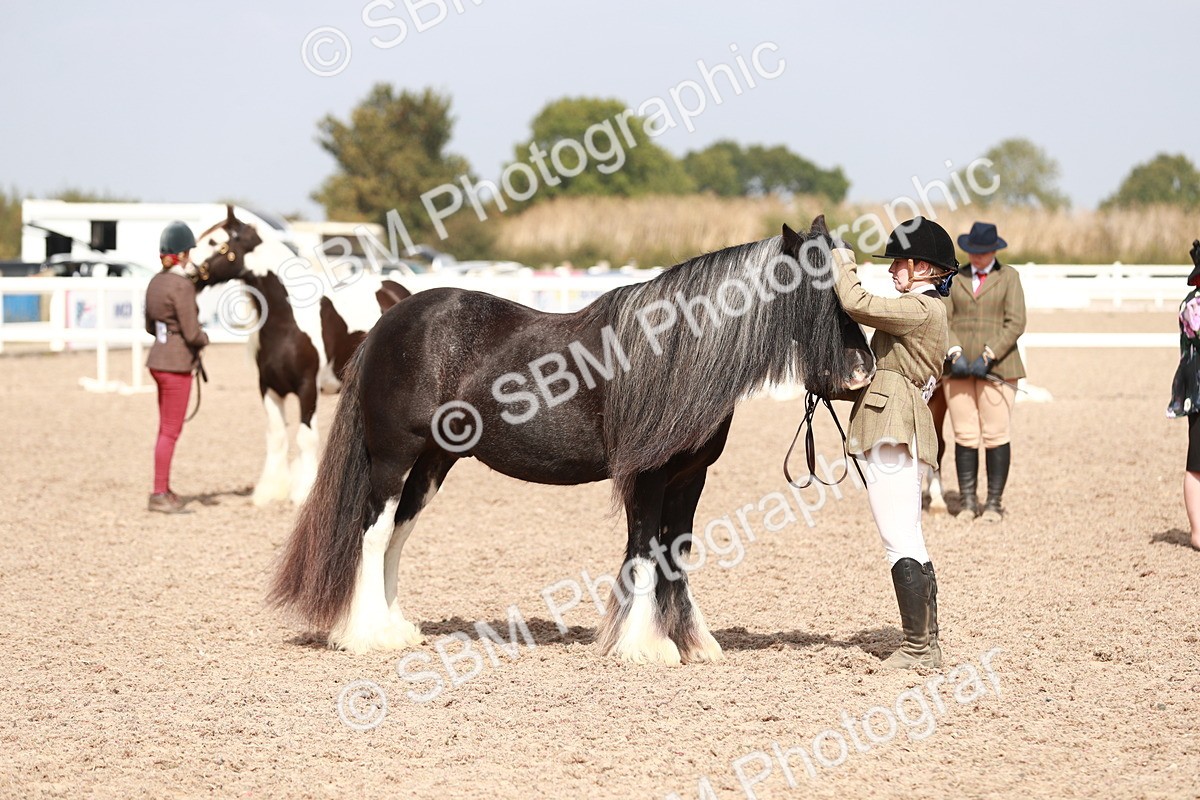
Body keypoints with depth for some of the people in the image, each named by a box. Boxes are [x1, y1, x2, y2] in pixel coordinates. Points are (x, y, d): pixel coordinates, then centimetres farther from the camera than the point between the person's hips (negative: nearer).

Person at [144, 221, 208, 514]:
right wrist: (204, 338, -1)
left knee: (167, 429, 17)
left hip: (159, 360, 9)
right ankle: (159, 494, 4)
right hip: (177, 365, -9)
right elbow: (192, 333, -20)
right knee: (170, 431, 0)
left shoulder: (155, 282, 6)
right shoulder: (182, 286, -20)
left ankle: (163, 490, 24)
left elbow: (149, 326, 17)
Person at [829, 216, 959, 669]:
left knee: (900, 542, -9)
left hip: (892, 427, -11)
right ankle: (926, 645, 16)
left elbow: (858, 306, -21)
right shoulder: (926, 309, 20)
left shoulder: (920, 308, -12)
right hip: (898, 432, 11)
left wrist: (843, 265, -6)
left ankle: (918, 648, -9)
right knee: (909, 543, 13)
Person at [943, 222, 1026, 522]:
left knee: (996, 436, -3)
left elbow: (1015, 323, -5)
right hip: (959, 369, 3)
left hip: (995, 367, -2)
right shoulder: (956, 278, 11)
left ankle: (994, 503, 4)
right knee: (965, 436, 3)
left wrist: (988, 357, -15)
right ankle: (968, 501, 9)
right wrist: (955, 353, -13)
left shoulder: (1008, 277, 3)